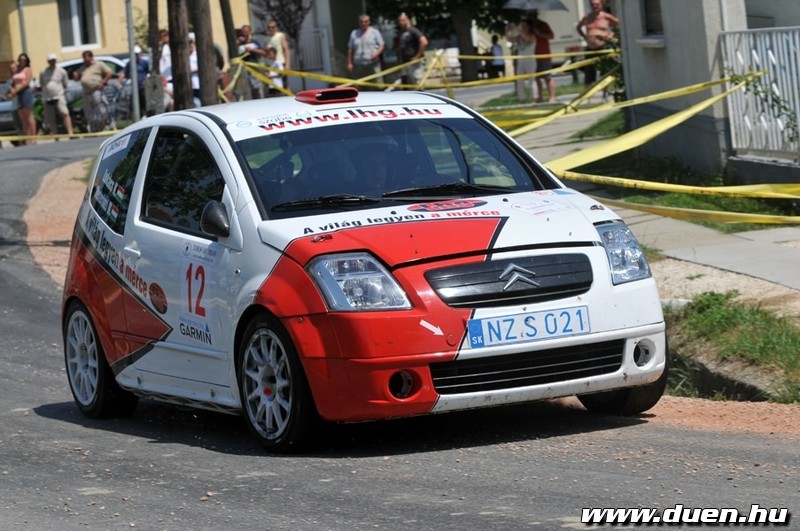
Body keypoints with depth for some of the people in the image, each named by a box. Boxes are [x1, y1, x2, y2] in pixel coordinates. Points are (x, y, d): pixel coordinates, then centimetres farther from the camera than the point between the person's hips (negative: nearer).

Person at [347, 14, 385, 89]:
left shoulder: (374, 32, 6)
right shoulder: (354, 34, 14)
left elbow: (382, 45, 3)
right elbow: (350, 49, 14)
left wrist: (377, 53, -17)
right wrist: (349, 63, 7)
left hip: (373, 64, -3)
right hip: (358, 65, 3)